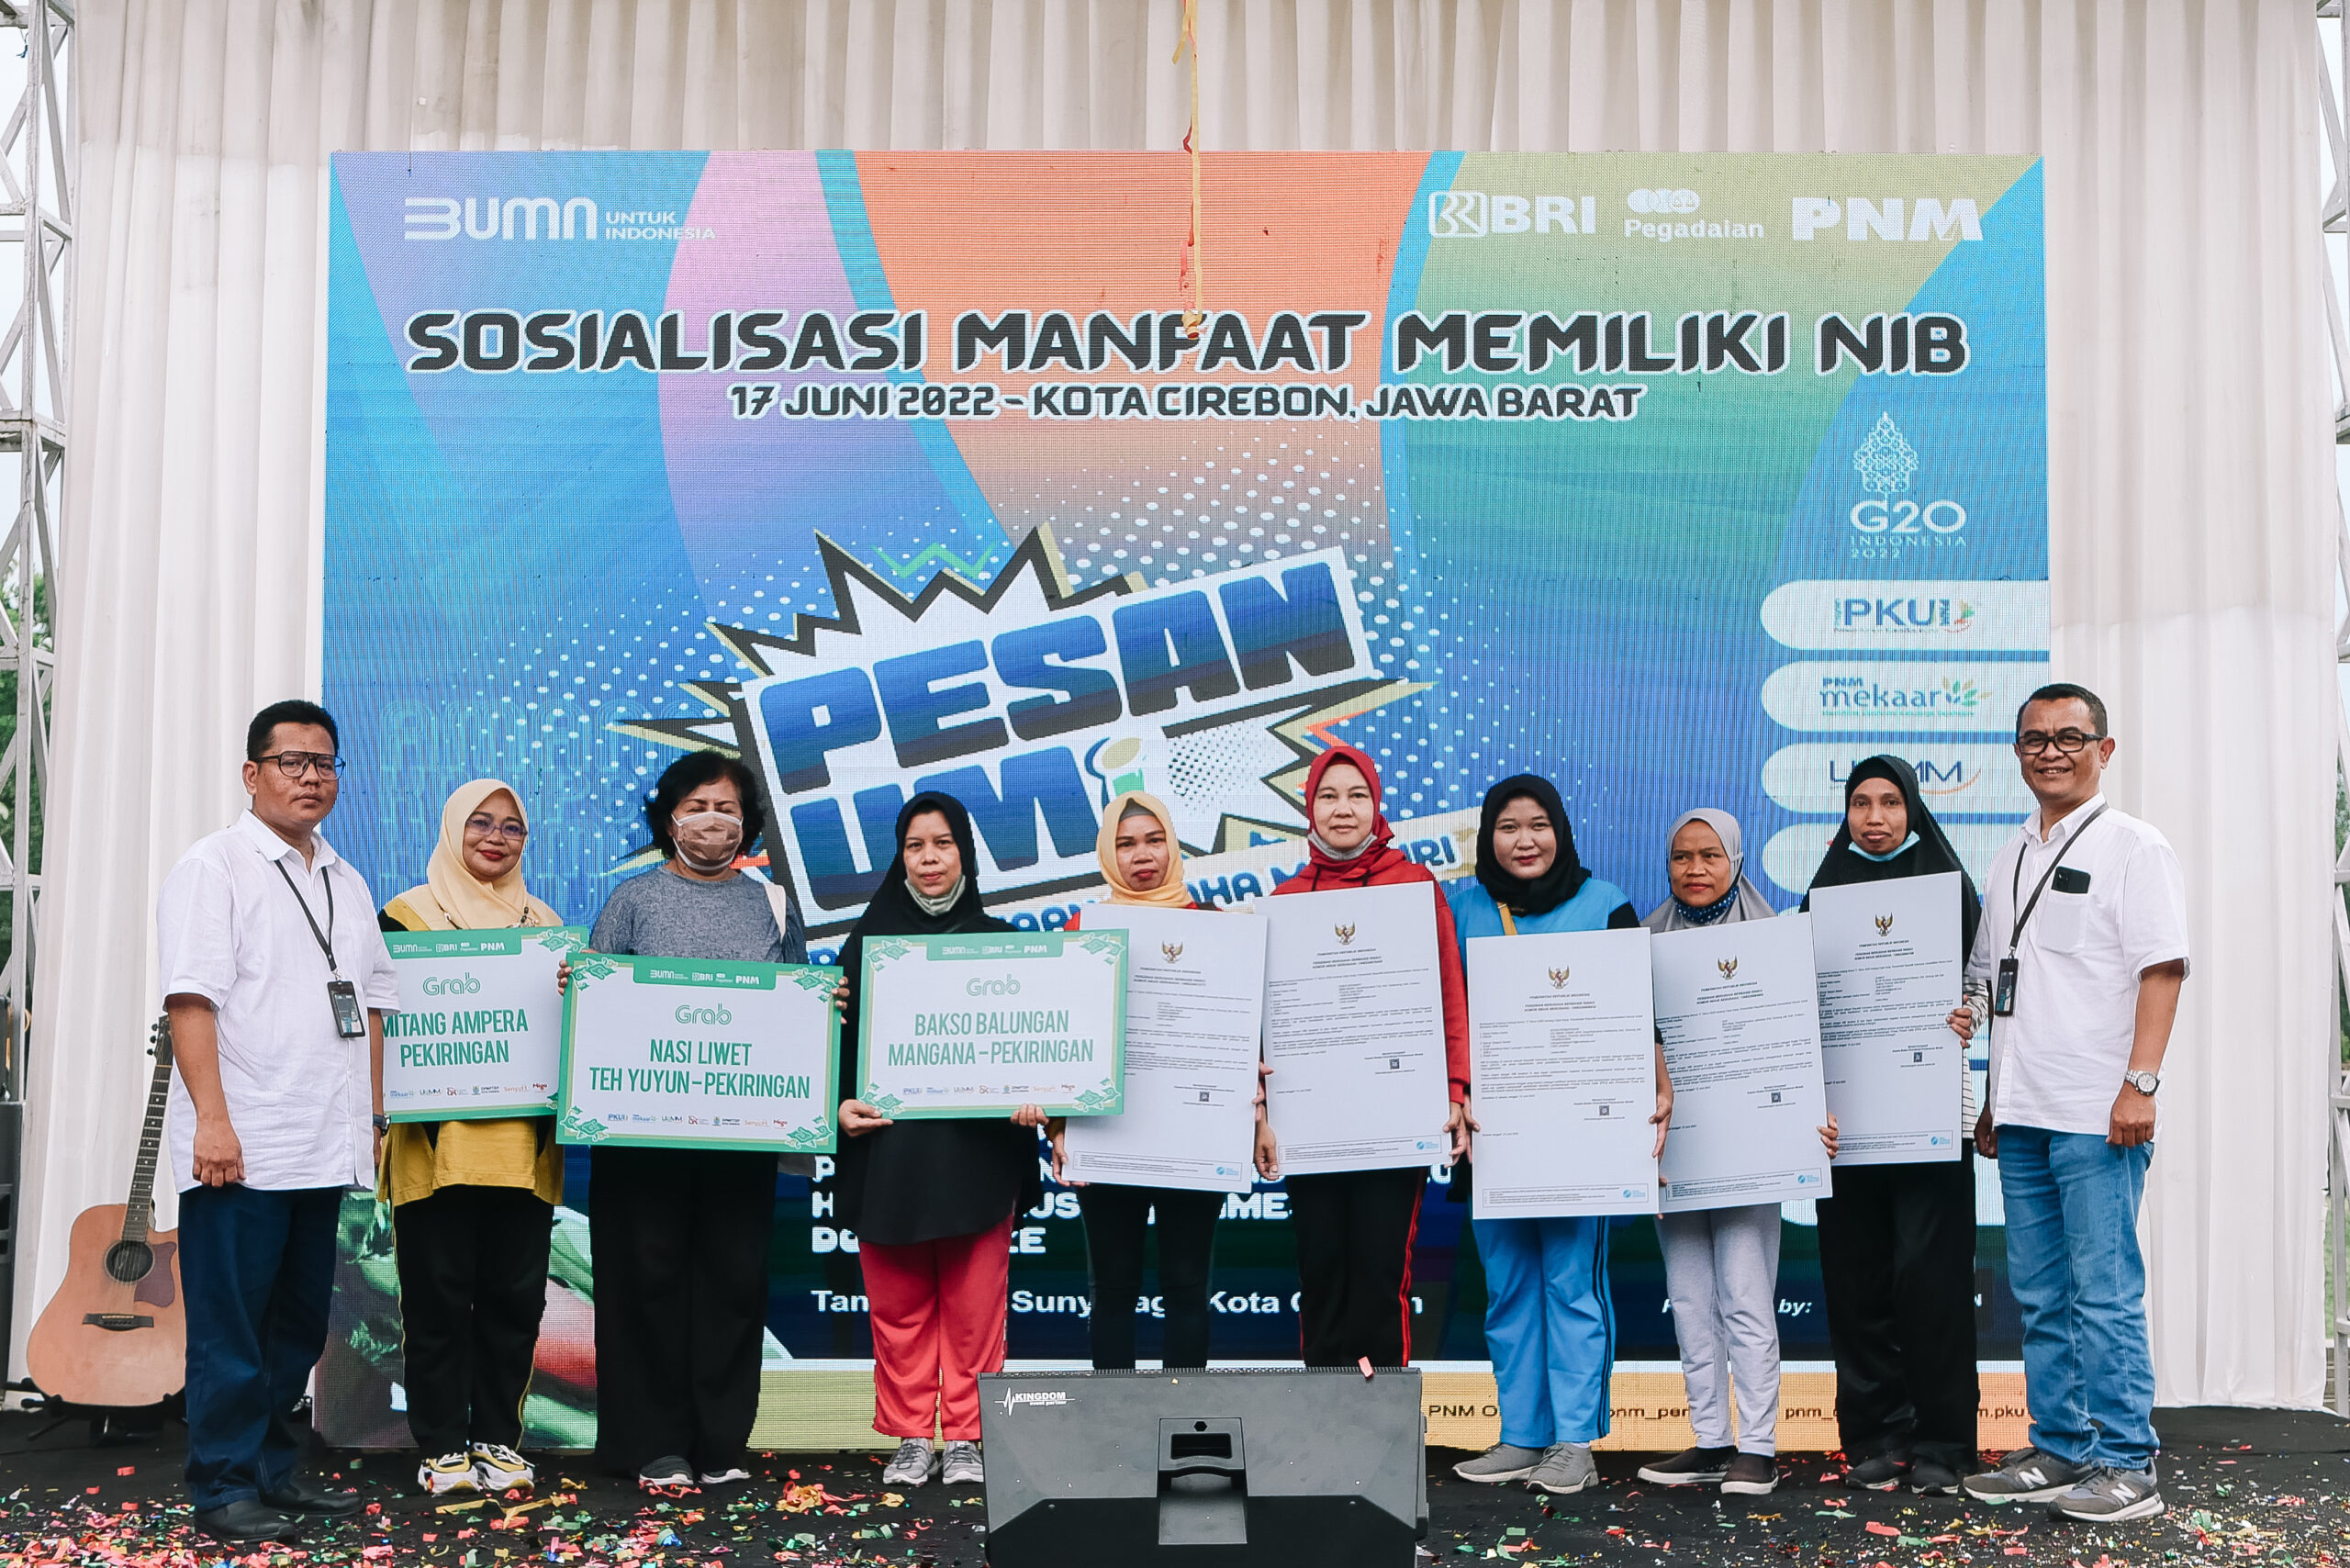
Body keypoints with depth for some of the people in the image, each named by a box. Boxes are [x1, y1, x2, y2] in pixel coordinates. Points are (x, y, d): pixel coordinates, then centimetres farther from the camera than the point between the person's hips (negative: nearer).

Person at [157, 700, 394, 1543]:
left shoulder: (345, 881, 18)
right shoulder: (214, 866, -4)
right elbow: (191, 997, -13)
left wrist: (374, 1115, 15)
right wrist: (213, 1118, -20)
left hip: (324, 1148, 7)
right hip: (240, 1148, -7)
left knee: (298, 1324, 14)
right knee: (231, 1329, 0)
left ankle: (273, 1470, 24)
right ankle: (223, 1489, 8)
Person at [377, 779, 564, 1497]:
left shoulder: (544, 923, 16)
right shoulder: (407, 915, 4)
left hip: (523, 1141, 3)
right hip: (437, 1141, -3)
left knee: (515, 1293, 4)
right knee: (439, 1293, 0)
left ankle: (497, 1436, 16)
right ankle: (443, 1445, 10)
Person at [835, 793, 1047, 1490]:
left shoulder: (999, 942, 8)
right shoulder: (867, 941, 9)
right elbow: (841, 1037, 8)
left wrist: (1030, 1098, -12)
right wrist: (840, 1104, -9)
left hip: (976, 1150, -1)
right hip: (889, 1149, 1)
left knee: (973, 1304, 0)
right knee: (898, 1305, 4)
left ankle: (964, 1441, 11)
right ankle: (911, 1441, 14)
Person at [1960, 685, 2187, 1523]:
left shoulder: (2133, 847, -2)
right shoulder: (2011, 855, 18)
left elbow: (2162, 969, -10)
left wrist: (2139, 1083, -19)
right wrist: (1993, 1099, 19)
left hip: (2097, 1115, -7)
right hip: (2021, 1114, 7)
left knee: (2105, 1292, -5)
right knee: (2040, 1295, 11)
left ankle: (2125, 1466, 2)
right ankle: (2058, 1451, 19)